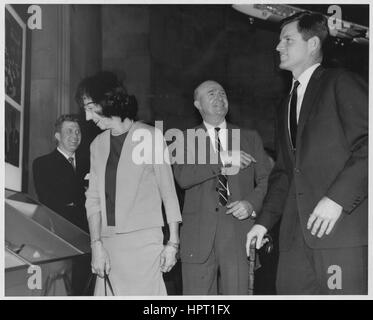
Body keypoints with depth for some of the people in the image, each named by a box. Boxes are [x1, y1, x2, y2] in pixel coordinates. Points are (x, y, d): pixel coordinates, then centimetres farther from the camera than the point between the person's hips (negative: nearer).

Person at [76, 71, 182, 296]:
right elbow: (93, 199, 9)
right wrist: (96, 245, -2)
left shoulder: (150, 136, -2)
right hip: (108, 242, 4)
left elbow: (168, 192, 0)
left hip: (143, 240, -4)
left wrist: (173, 243, -3)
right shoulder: (98, 145, 13)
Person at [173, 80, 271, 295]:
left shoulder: (250, 138, 17)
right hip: (199, 236, -1)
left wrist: (252, 203, -7)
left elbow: (266, 180, 12)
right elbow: (182, 177, -7)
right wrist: (222, 159, -12)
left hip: (239, 233, 1)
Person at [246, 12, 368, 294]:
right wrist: (265, 221, 15)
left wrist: (338, 197, -20)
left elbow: (366, 144, -11)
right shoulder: (287, 107, 25)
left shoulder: (340, 83, 1)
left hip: (343, 226, -7)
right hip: (297, 234, 7)